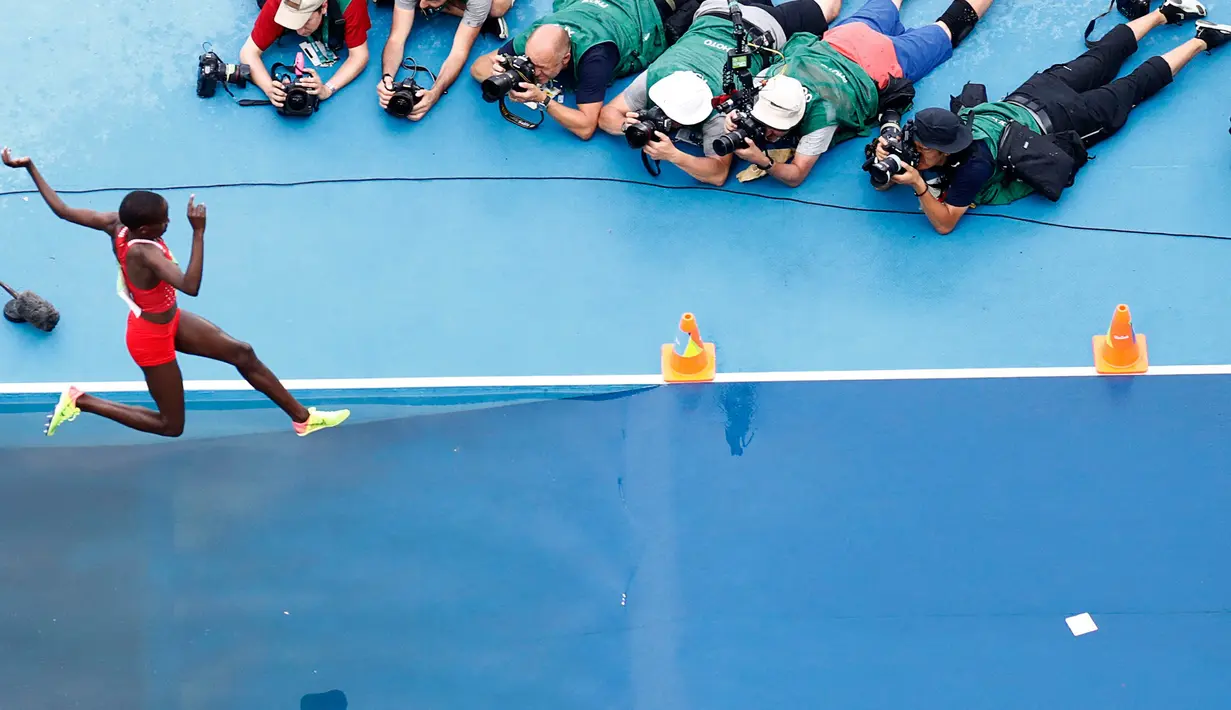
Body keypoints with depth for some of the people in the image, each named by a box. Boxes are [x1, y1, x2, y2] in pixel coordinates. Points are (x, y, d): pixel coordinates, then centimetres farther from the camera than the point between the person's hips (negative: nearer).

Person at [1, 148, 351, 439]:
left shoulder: (116, 224, -18)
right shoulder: (144, 253, -41)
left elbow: (61, 209, -12)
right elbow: (191, 286, -53)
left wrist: (29, 167, -5)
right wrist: (198, 232, -53)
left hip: (167, 321, 9)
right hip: (152, 339, -9)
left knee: (242, 353, 9)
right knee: (171, 425, 10)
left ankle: (302, 417, 21)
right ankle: (80, 401, 14)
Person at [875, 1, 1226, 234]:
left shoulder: (975, 163, -43)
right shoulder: (935, 132, -25)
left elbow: (945, 223, -39)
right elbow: (883, 185, -14)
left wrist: (919, 185, -51)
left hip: (1057, 120, -5)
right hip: (1023, 100, 5)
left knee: (1133, 87, 17)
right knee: (1098, 60, 27)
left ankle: (1201, 40, 34)